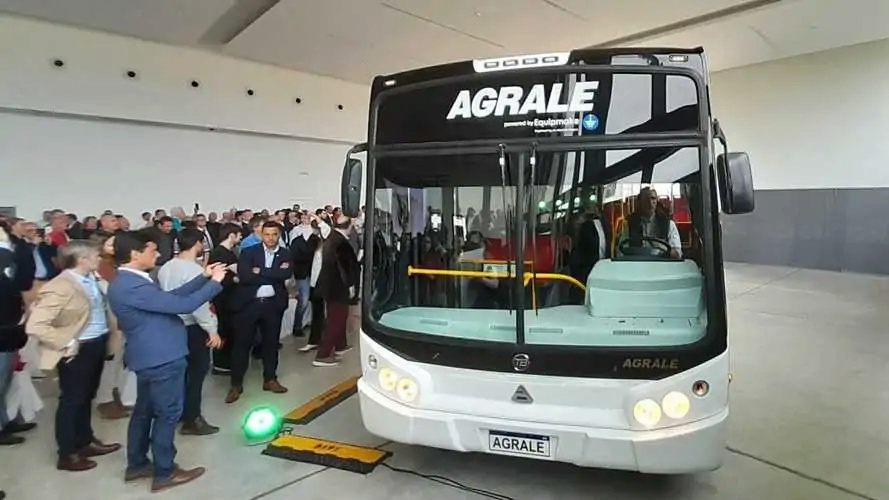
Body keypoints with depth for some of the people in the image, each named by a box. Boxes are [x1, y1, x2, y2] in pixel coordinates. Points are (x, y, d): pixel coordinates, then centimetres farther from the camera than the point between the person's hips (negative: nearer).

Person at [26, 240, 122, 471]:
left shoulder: (92, 280, 4)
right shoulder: (59, 287, -21)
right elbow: (35, 325, -24)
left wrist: (112, 332, 9)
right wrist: (67, 344, -20)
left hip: (97, 345, 8)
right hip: (79, 351, -8)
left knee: (86, 397, 21)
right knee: (72, 401, 8)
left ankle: (85, 442, 38)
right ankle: (67, 454, 24)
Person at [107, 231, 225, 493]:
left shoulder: (129, 282, 8)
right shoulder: (132, 287, -27)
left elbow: (169, 297, 11)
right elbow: (183, 305, -28)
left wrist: (203, 277, 7)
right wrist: (214, 283, -15)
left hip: (151, 356, 11)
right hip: (162, 357, -11)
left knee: (145, 410, 21)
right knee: (168, 413, 3)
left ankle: (137, 464, 35)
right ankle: (165, 472, 17)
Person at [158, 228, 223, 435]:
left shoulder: (166, 267, 5)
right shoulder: (193, 269, -20)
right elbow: (199, 303, -23)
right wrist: (212, 329, -19)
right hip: (192, 327, -8)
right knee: (197, 370, 3)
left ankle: (181, 412, 30)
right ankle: (192, 419, 9)